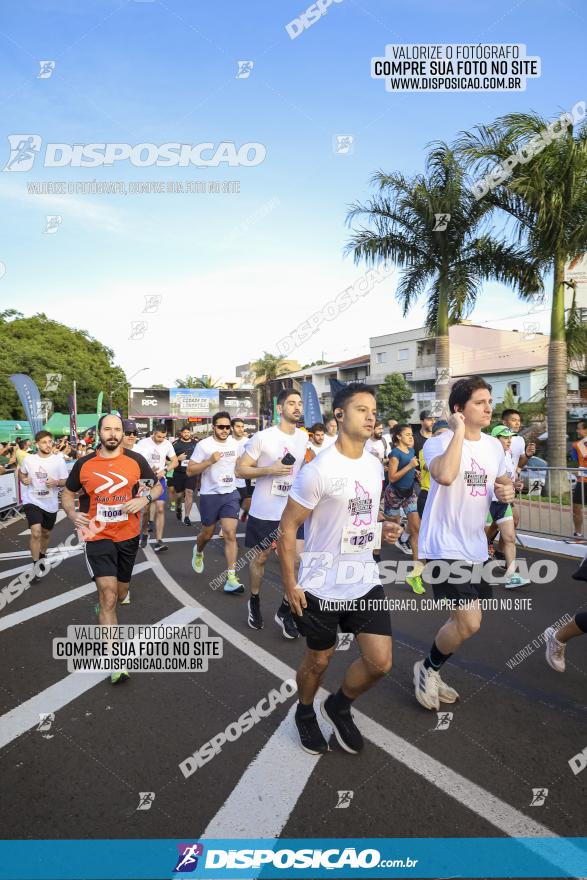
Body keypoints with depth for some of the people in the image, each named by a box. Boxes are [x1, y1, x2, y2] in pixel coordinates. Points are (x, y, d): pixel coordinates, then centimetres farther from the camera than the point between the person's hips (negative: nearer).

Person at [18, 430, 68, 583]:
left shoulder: (58, 460, -10)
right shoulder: (29, 459, -8)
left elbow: (65, 481, -3)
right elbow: (20, 472, 13)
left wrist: (56, 482, -24)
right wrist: (23, 479, -8)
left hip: (50, 503, 2)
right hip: (32, 501, -2)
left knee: (46, 533, 19)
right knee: (36, 532, -17)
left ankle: (42, 555, 47)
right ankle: (36, 566, -4)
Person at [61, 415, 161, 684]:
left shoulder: (136, 460, -5)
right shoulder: (84, 464, -3)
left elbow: (157, 487, 4)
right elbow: (68, 493, 11)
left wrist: (145, 498, -18)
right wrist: (72, 513, -10)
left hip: (128, 536, 2)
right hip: (98, 537, -2)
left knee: (119, 594, 18)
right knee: (108, 594, -14)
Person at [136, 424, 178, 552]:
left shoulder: (167, 444, -3)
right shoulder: (143, 443, -10)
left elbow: (175, 461, 4)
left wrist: (164, 470, -12)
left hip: (160, 479, 1)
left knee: (160, 509, -8)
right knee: (145, 510, 6)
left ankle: (158, 541, -7)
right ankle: (144, 534, 32)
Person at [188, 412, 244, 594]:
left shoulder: (235, 444, 3)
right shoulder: (204, 445, -11)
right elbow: (190, 471, -12)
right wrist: (210, 460, -22)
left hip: (230, 494, 2)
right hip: (210, 495, -2)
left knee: (230, 534, -8)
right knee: (207, 533, 15)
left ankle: (231, 579, -7)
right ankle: (198, 552, 51)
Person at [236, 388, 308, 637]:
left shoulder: (304, 437, 4)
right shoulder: (263, 437, -13)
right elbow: (240, 469, -11)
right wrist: (270, 470, -23)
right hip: (264, 511, -4)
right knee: (260, 558, 13)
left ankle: (285, 611, 20)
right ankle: (254, 602, 37)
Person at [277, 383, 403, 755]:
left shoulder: (375, 466, 4)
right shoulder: (319, 470, -20)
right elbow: (288, 526, -14)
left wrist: (383, 529, -1)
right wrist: (290, 584, -13)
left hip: (366, 581, 6)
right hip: (322, 586, -5)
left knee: (380, 661, 4)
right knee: (319, 660, 14)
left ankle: (340, 706, 34)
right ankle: (305, 713, 46)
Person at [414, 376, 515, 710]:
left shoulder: (494, 445, 6)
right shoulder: (439, 442, -16)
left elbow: (502, 480, 23)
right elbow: (445, 476, -37)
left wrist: (508, 491, -1)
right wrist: (459, 431, -27)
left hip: (475, 547, 8)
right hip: (445, 547, -8)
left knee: (466, 620, 17)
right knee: (469, 623, -12)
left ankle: (432, 671, 38)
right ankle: (428, 668, 15)